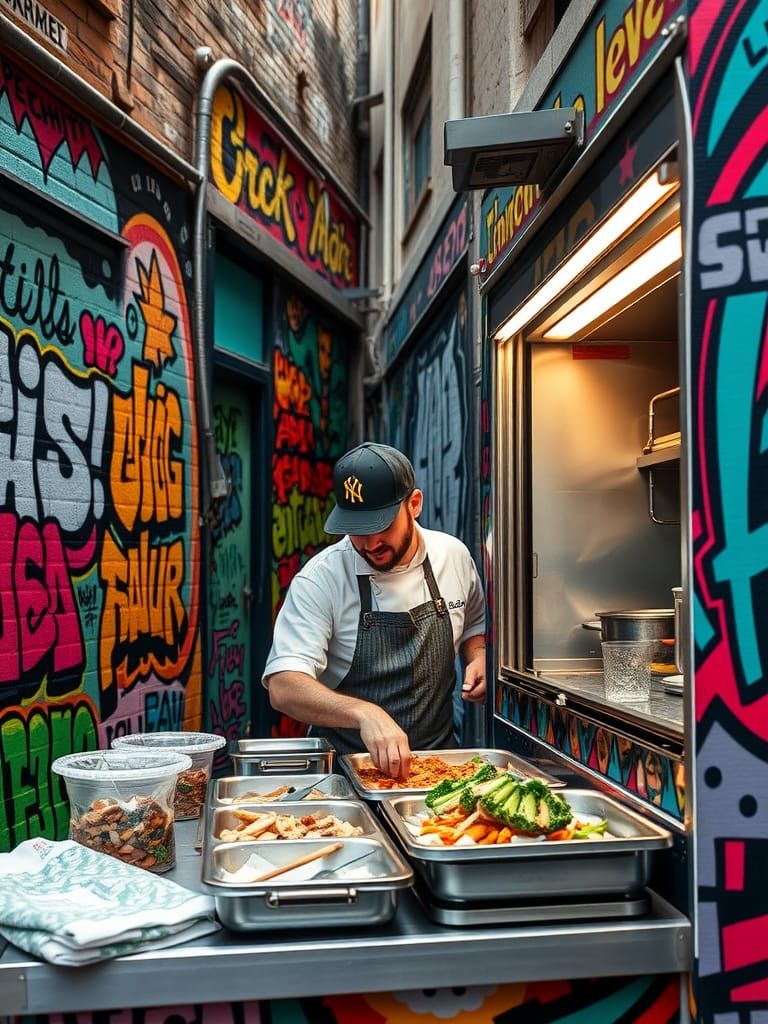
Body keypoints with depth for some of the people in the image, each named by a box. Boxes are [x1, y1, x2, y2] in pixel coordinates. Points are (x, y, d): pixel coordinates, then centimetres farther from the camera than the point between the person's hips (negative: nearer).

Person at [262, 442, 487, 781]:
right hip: (346, 764, -2)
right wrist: (363, 713, -36)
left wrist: (478, 657, 0)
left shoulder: (452, 555, 1)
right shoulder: (321, 577, -12)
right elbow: (283, 687, -21)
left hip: (438, 760, 3)